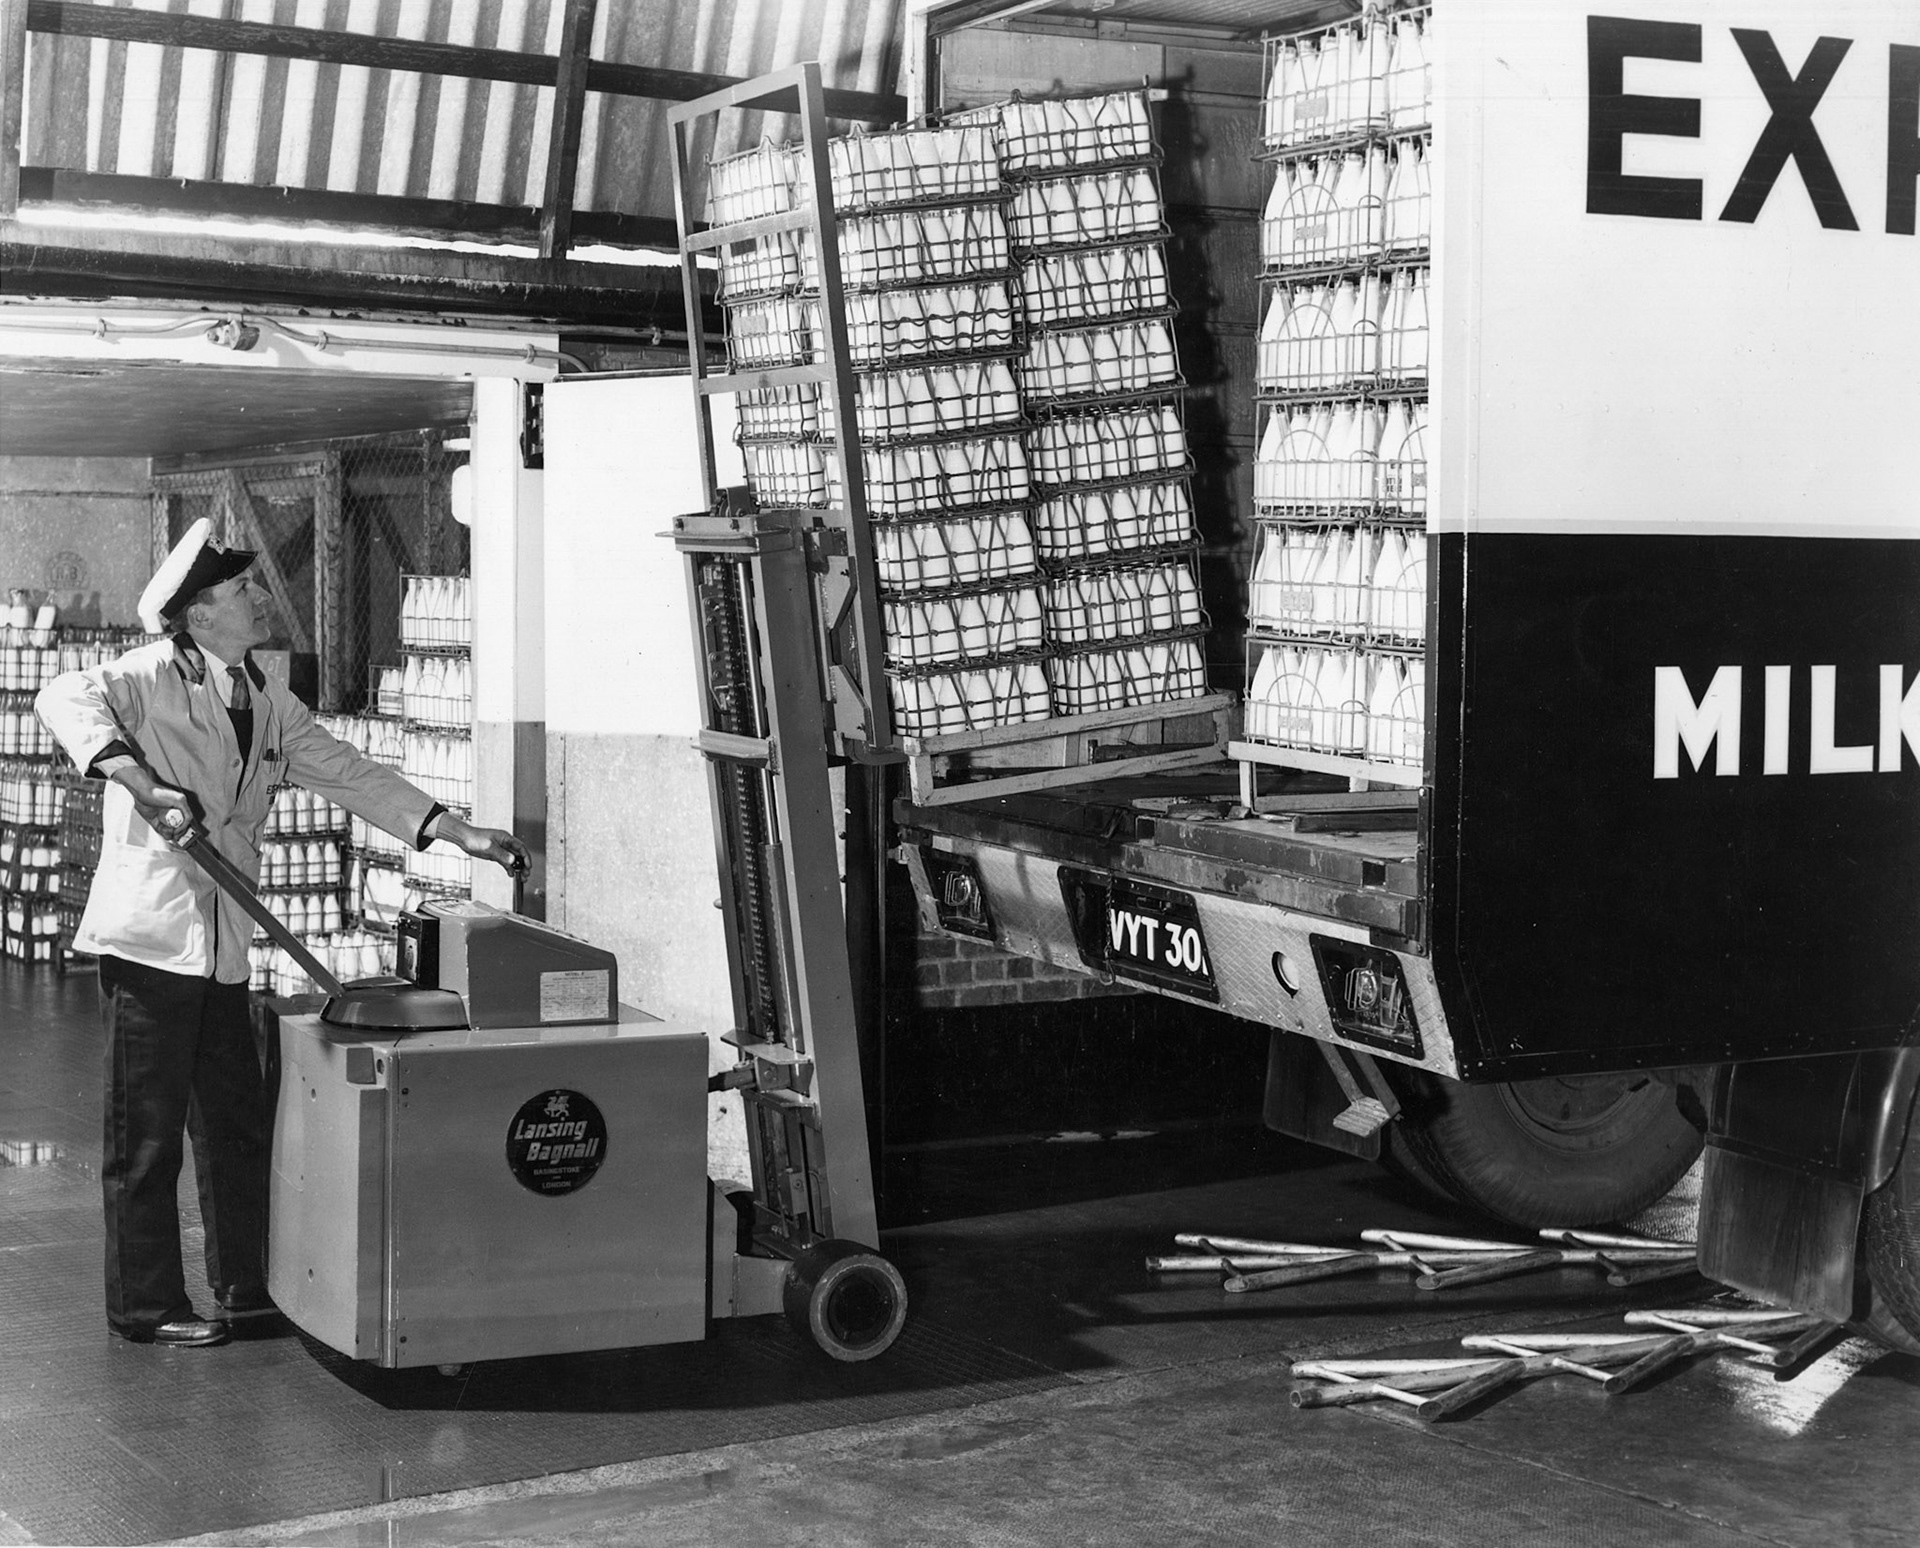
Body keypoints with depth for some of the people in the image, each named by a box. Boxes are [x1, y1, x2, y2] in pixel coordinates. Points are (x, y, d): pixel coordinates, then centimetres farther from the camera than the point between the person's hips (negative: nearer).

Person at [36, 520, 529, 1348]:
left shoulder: (265, 702, 13)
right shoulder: (156, 674, -10)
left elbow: (346, 772, 15)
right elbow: (67, 698, -27)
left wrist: (460, 833, 10)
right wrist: (139, 781, -40)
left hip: (222, 945, 8)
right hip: (150, 936, -8)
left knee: (238, 1125, 14)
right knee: (146, 1133, 1)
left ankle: (249, 1287, 26)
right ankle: (146, 1307, 11)